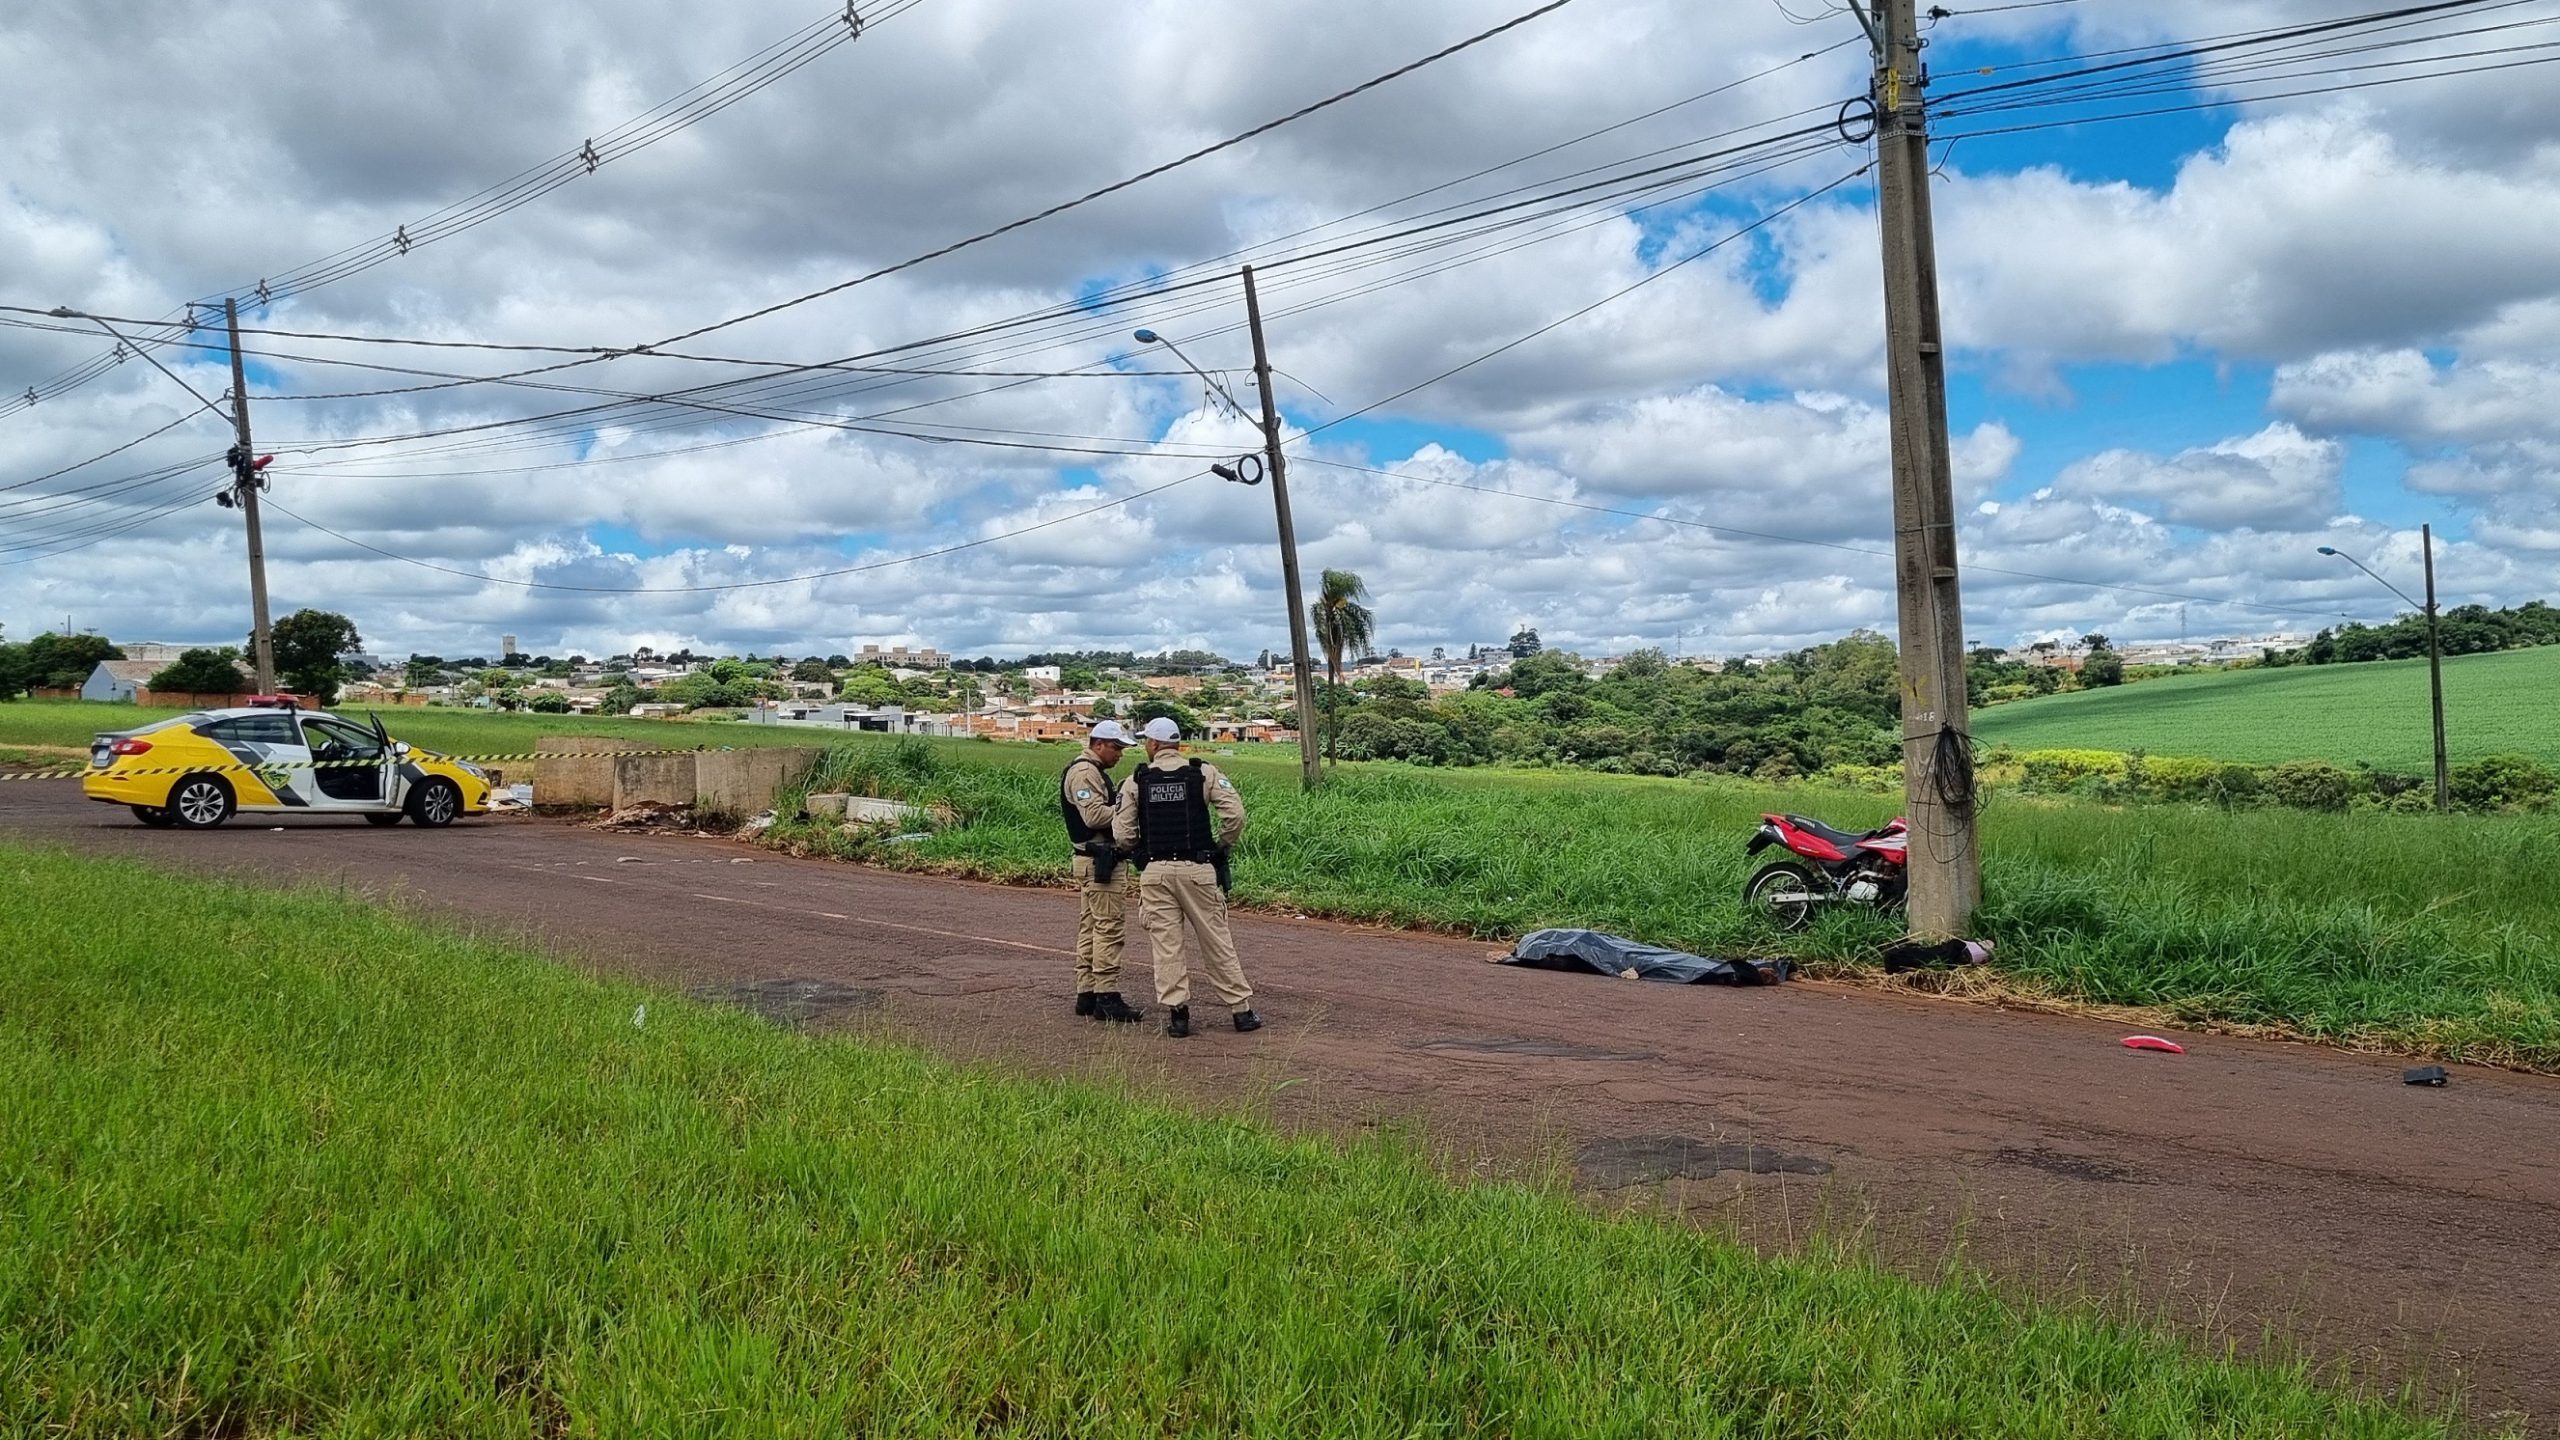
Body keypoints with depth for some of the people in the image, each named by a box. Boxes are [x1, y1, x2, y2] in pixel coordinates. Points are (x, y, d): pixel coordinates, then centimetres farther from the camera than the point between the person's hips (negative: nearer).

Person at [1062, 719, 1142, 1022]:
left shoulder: (1093, 771, 21)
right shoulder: (1084, 772, -14)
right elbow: (1094, 815, -24)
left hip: (1094, 860, 11)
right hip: (1100, 860, -11)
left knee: (1091, 927, 13)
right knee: (1110, 927, -10)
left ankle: (1087, 994, 18)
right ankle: (1107, 998, -10)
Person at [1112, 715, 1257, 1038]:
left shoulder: (1135, 781, 3)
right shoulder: (1204, 773, 1)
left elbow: (1122, 834, -1)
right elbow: (1235, 813, -9)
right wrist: (1223, 846, 6)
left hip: (1155, 872, 0)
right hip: (1198, 869, 0)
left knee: (1165, 944, 6)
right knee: (1216, 942, 7)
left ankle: (1176, 1012, 4)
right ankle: (1241, 1010, 12)